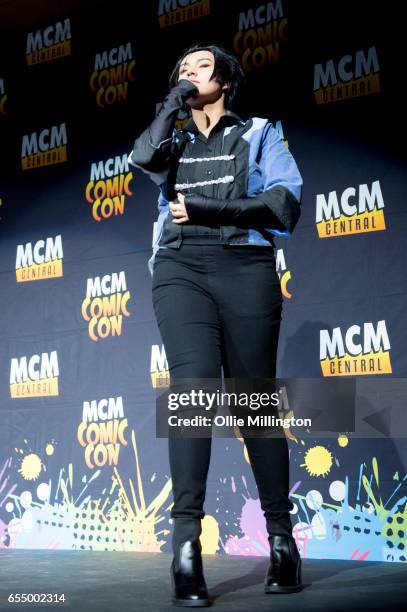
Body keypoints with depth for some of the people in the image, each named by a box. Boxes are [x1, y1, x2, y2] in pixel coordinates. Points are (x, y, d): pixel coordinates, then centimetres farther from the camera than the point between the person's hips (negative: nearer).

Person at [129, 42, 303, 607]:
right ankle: (186, 543, -28)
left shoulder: (258, 133, 17)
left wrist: (207, 209, -6)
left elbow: (286, 206, 1)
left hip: (244, 267, -1)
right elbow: (144, 156, -2)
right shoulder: (175, 142, 24)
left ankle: (281, 539, 4)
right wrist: (175, 101, 11)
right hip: (180, 269, 1)